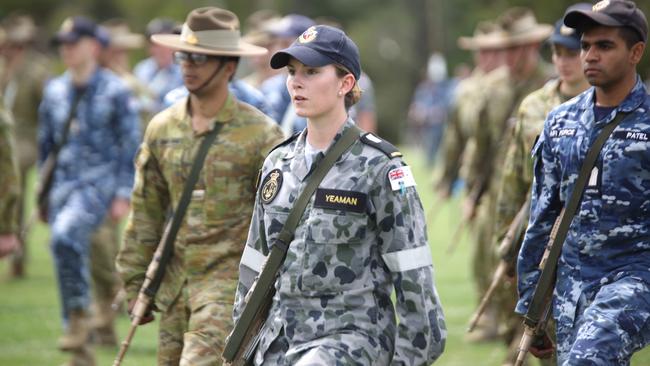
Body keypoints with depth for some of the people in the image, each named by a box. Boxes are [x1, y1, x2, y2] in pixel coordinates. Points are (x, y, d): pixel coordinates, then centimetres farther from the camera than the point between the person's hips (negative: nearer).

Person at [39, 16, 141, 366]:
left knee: (65, 236, -31)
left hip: (99, 182, -6)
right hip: (63, 185, 6)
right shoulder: (54, 91, 12)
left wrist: (123, 194, -9)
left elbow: (130, 145, -3)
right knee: (68, 258, 5)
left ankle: (79, 312, -13)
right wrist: (43, 196, 18)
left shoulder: (114, 91, -3)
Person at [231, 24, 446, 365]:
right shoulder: (278, 164, 11)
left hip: (352, 337, -7)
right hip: (281, 337, 7)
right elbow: (256, 267, 17)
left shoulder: (378, 168, -7)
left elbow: (412, 277, -8)